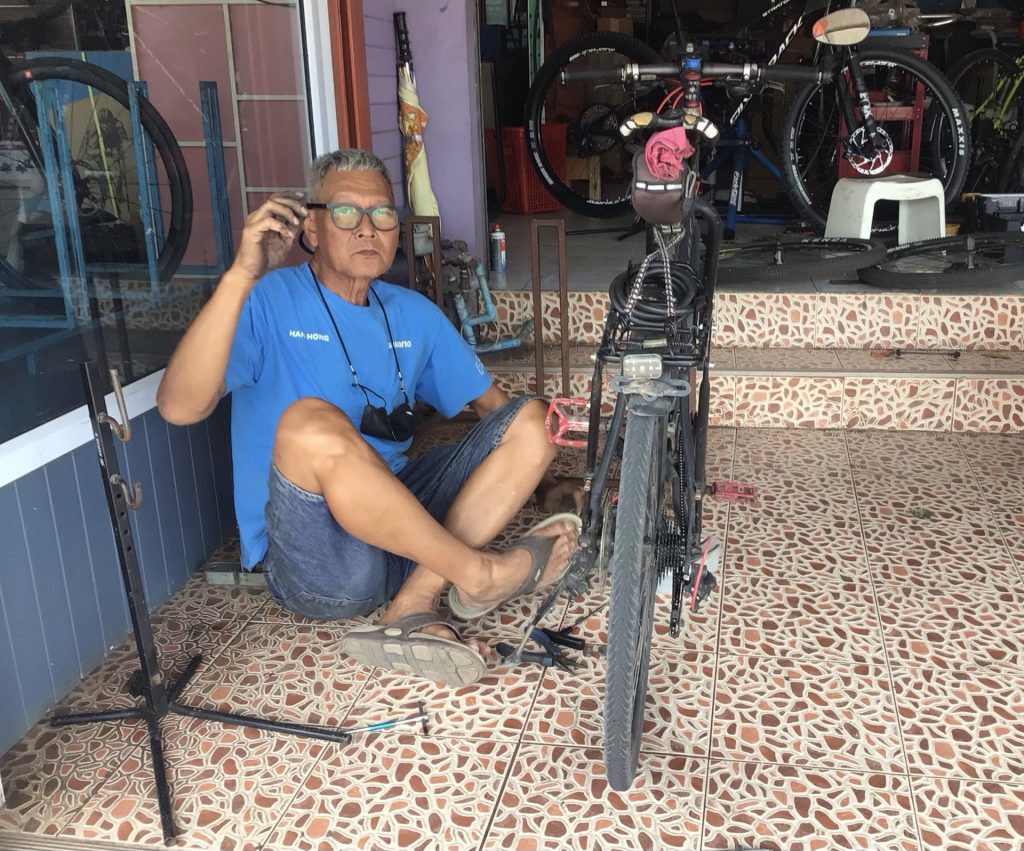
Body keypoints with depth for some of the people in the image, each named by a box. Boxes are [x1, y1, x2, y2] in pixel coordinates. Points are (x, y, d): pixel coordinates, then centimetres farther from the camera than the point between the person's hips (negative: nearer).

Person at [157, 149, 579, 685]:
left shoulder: (413, 314, 12)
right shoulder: (269, 303, -5)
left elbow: (492, 404, 16)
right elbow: (179, 407, -21)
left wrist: (532, 463, -1)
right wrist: (241, 275, -30)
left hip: (400, 529, 6)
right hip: (313, 560, -6)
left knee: (529, 419, -5)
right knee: (310, 423, -34)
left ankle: (412, 606, -20)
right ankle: (479, 575, -18)